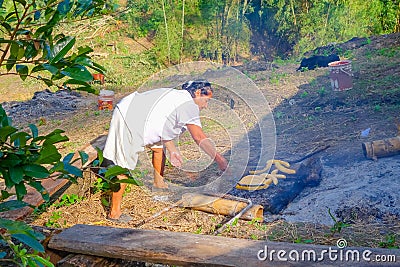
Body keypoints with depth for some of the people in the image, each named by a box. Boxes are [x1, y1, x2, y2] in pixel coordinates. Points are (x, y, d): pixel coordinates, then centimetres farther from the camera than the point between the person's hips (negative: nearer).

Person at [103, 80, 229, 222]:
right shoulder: (189, 105, -10)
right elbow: (199, 137, -19)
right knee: (124, 167, -8)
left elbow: (163, 127, 21)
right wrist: (219, 159, -16)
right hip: (128, 121, -11)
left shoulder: (176, 95, 18)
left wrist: (172, 151, 18)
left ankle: (158, 183, 40)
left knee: (159, 146, 23)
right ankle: (114, 212, -3)